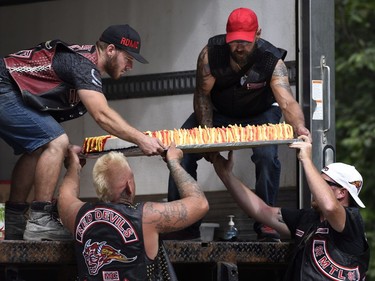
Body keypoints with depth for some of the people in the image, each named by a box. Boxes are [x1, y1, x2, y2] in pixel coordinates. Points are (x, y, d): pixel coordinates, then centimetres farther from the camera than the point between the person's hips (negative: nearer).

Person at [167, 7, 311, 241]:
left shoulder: (272, 61, -30)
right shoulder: (211, 53, -25)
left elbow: (287, 102, -42)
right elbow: (202, 94, -16)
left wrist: (299, 128, -64)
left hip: (259, 114, -2)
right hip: (218, 112, 2)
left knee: (267, 156, -30)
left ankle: (266, 224, -13)